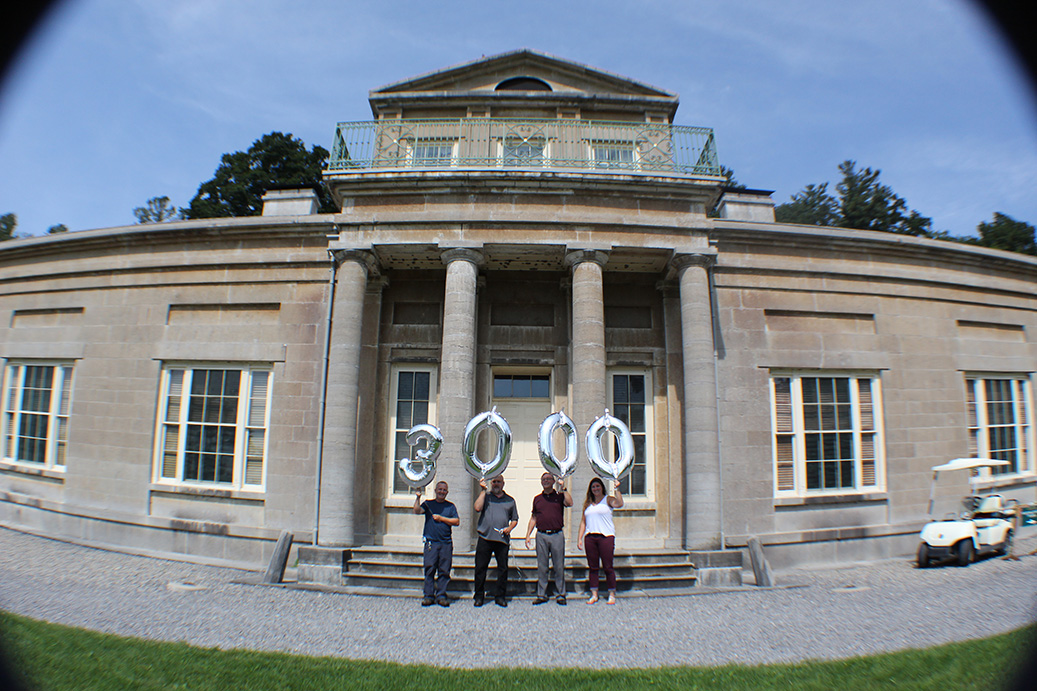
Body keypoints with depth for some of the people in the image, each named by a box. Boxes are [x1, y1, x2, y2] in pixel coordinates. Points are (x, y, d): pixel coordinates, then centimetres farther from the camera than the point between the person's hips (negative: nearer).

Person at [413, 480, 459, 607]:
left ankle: (441, 595, 9)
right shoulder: (428, 504, 12)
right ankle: (429, 595, 4)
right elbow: (417, 511, -5)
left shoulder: (450, 506, 13)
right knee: (429, 569, -4)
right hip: (431, 542, -1)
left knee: (444, 570, 1)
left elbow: (456, 521, 3)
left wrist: (441, 518, -3)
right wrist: (418, 498, -16)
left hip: (446, 543, 1)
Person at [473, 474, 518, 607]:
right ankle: (479, 596, 12)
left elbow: (515, 519, 18)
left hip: (502, 540, 1)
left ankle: (501, 596, 14)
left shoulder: (510, 500, 15)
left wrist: (510, 528, -2)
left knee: (503, 569, 3)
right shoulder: (485, 496, 10)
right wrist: (483, 490, -7)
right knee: (480, 568, 1)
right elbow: (477, 508, -9)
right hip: (485, 538, -1)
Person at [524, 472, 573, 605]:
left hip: (557, 535, -2)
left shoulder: (559, 496, 7)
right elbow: (533, 518, 17)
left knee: (559, 566, 1)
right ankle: (541, 595, 13)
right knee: (542, 567, 5)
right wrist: (528, 535, 10)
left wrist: (563, 488, -14)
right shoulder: (537, 498, 14)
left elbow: (569, 503, -13)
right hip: (541, 535, 2)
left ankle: (560, 594, 11)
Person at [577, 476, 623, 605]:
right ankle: (594, 594, 14)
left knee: (608, 566, -3)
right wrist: (580, 538, 11)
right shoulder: (587, 503, 16)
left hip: (606, 536, -4)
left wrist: (617, 489, -17)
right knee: (592, 567, 6)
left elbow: (619, 504, -17)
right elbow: (583, 521, 17)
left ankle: (612, 594, 8)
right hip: (590, 536, 4)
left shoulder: (608, 500, 4)